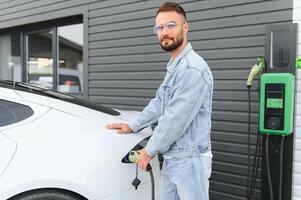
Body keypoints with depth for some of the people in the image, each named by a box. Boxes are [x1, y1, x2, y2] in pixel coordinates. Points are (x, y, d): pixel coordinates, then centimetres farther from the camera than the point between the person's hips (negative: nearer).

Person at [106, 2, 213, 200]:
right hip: (171, 158, 9)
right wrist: (133, 126, 24)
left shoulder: (192, 68, -20)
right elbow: (159, 103, 24)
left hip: (189, 160, -9)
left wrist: (150, 150, -11)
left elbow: (176, 119, -21)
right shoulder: (174, 66, 14)